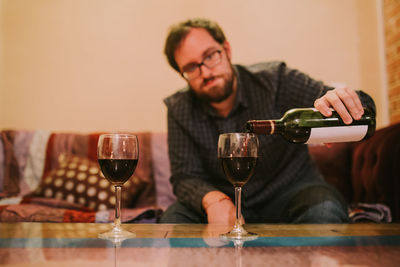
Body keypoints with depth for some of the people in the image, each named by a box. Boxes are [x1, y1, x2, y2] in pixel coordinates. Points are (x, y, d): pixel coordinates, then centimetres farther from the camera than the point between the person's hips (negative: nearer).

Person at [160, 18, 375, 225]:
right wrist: (213, 200, -31)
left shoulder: (273, 79, -13)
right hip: (226, 199, 2)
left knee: (324, 213, -33)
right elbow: (185, 176, -7)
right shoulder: (179, 110, -6)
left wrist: (342, 100, -42)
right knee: (171, 222, -24)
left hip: (289, 189, -1)